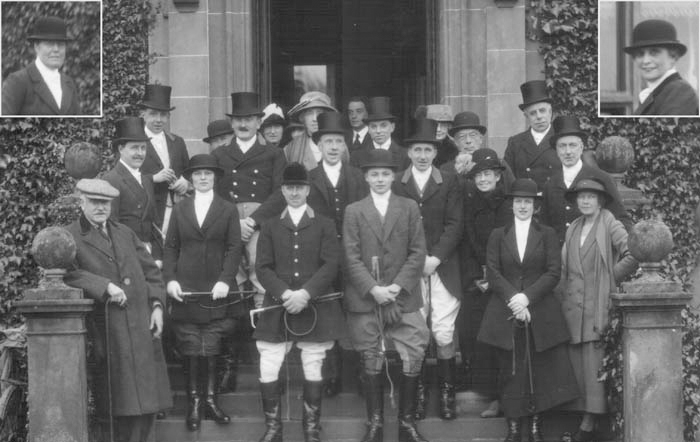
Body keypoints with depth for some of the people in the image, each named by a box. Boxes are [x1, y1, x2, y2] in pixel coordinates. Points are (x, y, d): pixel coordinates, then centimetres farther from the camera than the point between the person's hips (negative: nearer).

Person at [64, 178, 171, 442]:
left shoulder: (125, 234, 19)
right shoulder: (70, 238, 1)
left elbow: (151, 271, 19)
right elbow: (68, 273, -14)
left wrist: (157, 305, 5)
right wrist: (105, 286, -20)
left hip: (142, 325, 5)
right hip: (106, 329, -5)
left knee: (147, 400, 4)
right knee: (115, 400, -5)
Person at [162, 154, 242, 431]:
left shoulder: (228, 210, 7)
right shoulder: (179, 210, 12)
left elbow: (234, 248, 0)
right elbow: (170, 248, 9)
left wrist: (225, 280, -12)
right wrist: (170, 279, -5)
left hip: (216, 290, -1)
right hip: (185, 289, 1)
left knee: (212, 348, -2)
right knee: (190, 348, 1)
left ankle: (210, 399, 7)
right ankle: (193, 401, 8)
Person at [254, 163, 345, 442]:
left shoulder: (324, 225, 7)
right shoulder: (270, 227, 11)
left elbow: (331, 264, -3)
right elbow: (263, 267, 2)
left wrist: (305, 293, -16)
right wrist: (285, 294, -14)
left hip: (315, 308, -1)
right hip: (277, 309, 1)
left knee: (313, 371, 3)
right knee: (268, 371, -5)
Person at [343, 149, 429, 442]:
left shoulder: (409, 208, 9)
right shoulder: (354, 211, 6)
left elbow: (417, 252, 3)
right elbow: (351, 257, 0)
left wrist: (398, 286, -9)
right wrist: (373, 289, -12)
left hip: (402, 296, 0)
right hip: (364, 298, 0)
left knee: (413, 358, -6)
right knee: (371, 361, 3)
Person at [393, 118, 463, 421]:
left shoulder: (449, 182, 7)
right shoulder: (396, 184, 7)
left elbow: (454, 224, 1)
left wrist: (435, 258, -9)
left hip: (443, 268, 0)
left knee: (444, 333, -5)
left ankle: (447, 392, 4)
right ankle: (418, 392, 7)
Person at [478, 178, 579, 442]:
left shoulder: (547, 235, 9)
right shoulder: (498, 235, 12)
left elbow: (553, 272, 0)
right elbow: (493, 273, 3)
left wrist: (527, 297, -12)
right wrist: (512, 298, -12)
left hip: (540, 314, -1)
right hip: (507, 314, 1)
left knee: (539, 370, -2)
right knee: (511, 370, -1)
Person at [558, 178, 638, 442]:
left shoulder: (610, 225, -2)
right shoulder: (573, 229, 17)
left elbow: (632, 255, -12)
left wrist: (611, 277, -6)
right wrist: (562, 294, 9)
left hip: (598, 306, -6)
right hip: (573, 307, 6)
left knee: (594, 363, -9)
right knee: (577, 363, 3)